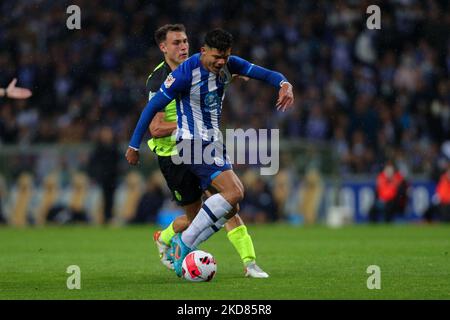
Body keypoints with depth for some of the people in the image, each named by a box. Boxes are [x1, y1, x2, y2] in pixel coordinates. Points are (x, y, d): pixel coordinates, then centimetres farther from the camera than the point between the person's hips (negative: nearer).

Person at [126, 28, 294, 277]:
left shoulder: (228, 65, 1)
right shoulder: (185, 73, -19)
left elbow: (263, 73, -2)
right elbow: (153, 107, -13)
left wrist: (284, 84, -26)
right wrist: (134, 145, -10)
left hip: (213, 142, 8)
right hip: (192, 142, -8)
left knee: (230, 208, 4)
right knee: (233, 192, -22)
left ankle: (181, 248, 6)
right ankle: (184, 242, -18)